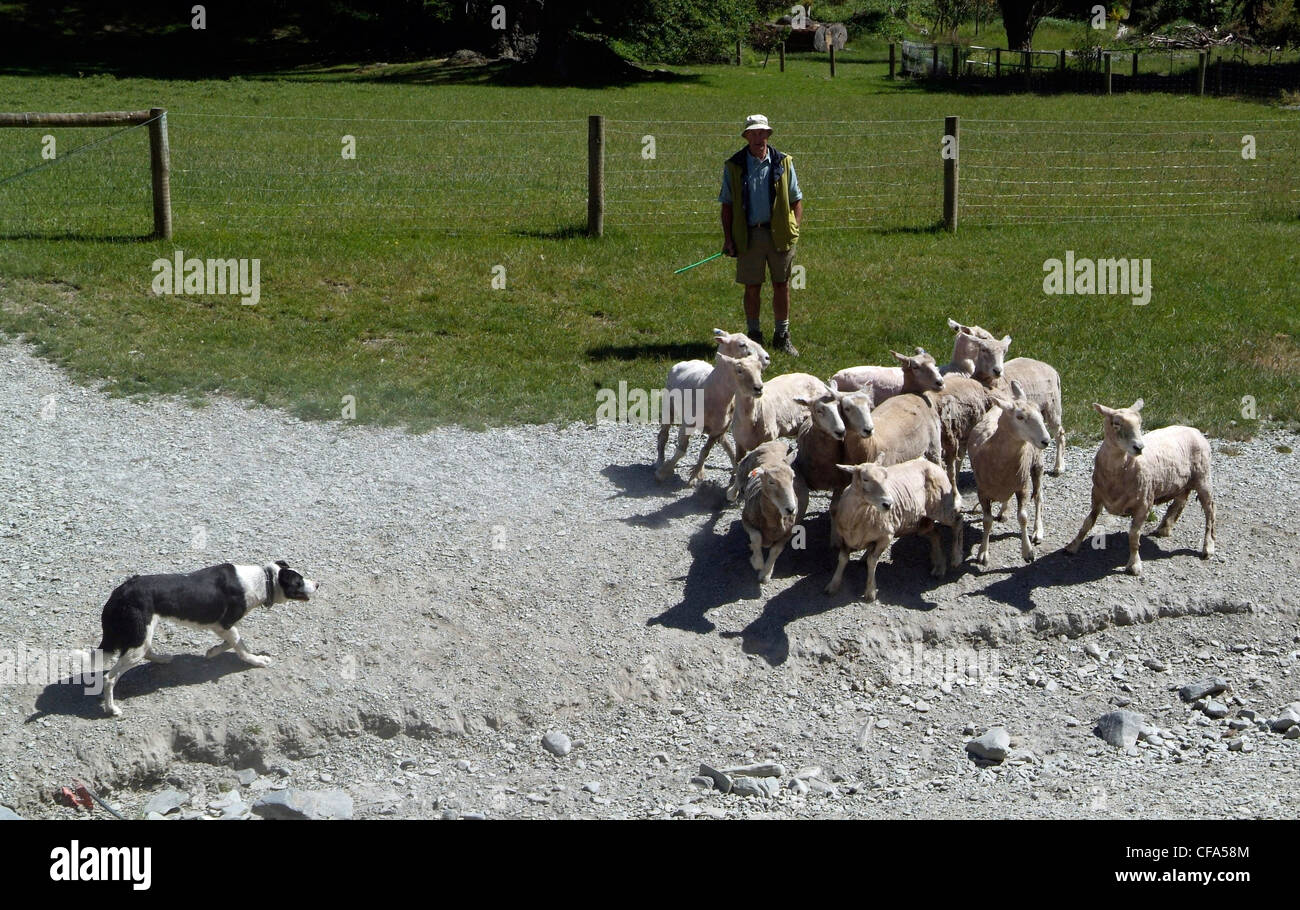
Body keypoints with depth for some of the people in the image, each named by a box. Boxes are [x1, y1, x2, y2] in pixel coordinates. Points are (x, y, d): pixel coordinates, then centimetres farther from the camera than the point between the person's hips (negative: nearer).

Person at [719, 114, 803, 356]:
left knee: (782, 285, 6)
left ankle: (782, 337, 18)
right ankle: (753, 335, 18)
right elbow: (727, 204, 7)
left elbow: (796, 199, 10)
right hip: (749, 235, -1)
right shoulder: (734, 166, 4)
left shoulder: (783, 162, 6)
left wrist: (794, 228, -2)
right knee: (752, 287, 4)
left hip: (779, 235, 1)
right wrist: (727, 237, -1)